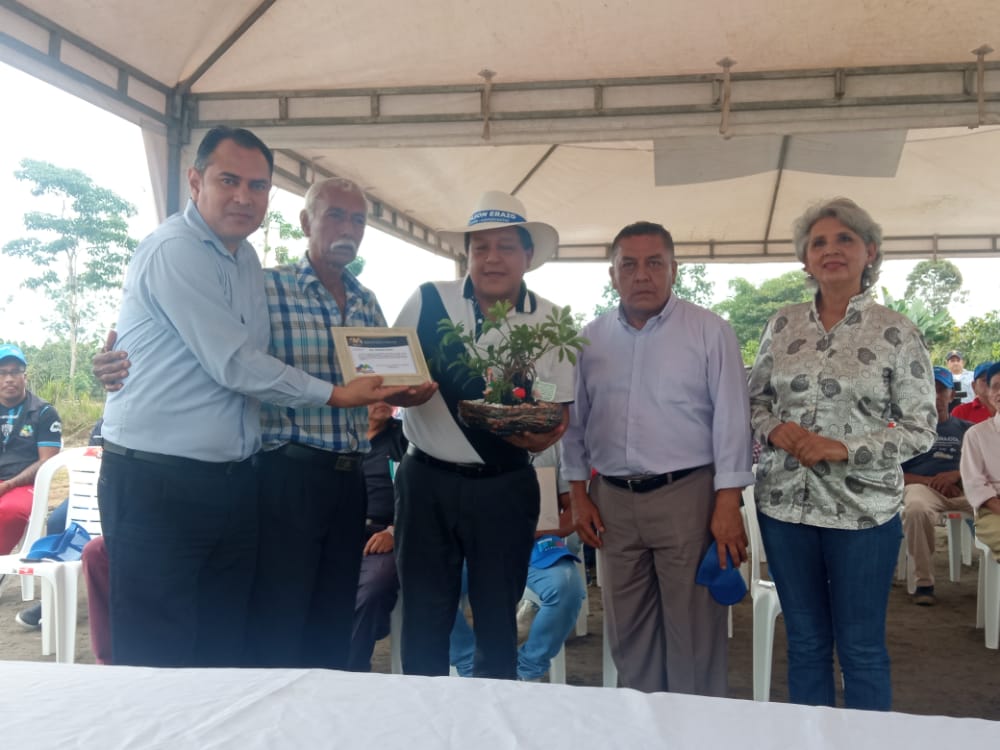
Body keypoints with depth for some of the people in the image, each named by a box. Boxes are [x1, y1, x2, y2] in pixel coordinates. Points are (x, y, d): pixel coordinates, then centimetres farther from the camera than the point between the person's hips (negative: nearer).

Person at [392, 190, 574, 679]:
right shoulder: (426, 301, -1)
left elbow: (559, 410, 4)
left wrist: (542, 435, -19)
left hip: (504, 488, 0)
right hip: (427, 480, 0)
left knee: (497, 620, 13)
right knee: (423, 618, 9)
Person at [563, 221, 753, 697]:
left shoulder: (710, 332, -3)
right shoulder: (592, 338, 8)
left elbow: (731, 420, -6)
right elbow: (575, 420, 12)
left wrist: (727, 504, -11)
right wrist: (578, 494, 8)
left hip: (687, 496, -4)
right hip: (612, 500, 4)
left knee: (693, 631, 3)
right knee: (627, 630, 14)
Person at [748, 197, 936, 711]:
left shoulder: (897, 334, -5)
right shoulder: (782, 325, 5)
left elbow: (920, 429, -5)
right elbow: (754, 399, 11)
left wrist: (842, 448, -18)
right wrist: (776, 430, -11)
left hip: (862, 510, -3)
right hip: (785, 503, 3)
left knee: (861, 647, 7)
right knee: (805, 641, 15)